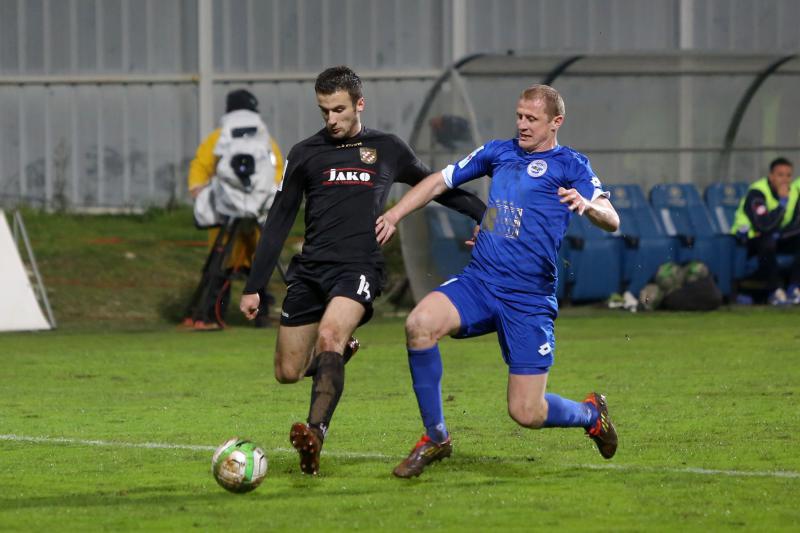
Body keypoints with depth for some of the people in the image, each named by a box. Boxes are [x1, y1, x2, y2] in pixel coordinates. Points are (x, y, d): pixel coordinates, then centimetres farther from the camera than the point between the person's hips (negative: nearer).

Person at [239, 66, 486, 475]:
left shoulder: (387, 150, 10)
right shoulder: (305, 154, 10)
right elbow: (278, 222, 14)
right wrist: (253, 287, 11)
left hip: (359, 269, -3)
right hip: (309, 270, 3)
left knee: (329, 334, -32)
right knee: (288, 373, 2)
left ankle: (316, 433, -43)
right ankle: (340, 351, 36)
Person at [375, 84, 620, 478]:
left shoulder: (569, 165, 0)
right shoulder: (499, 152, 15)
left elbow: (611, 221, -11)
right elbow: (440, 181, 22)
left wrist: (587, 205, -33)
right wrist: (394, 215, 10)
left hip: (529, 299, -4)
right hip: (479, 280, 4)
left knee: (527, 413, -7)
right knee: (420, 323, -27)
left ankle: (590, 414, 30)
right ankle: (435, 438, -11)